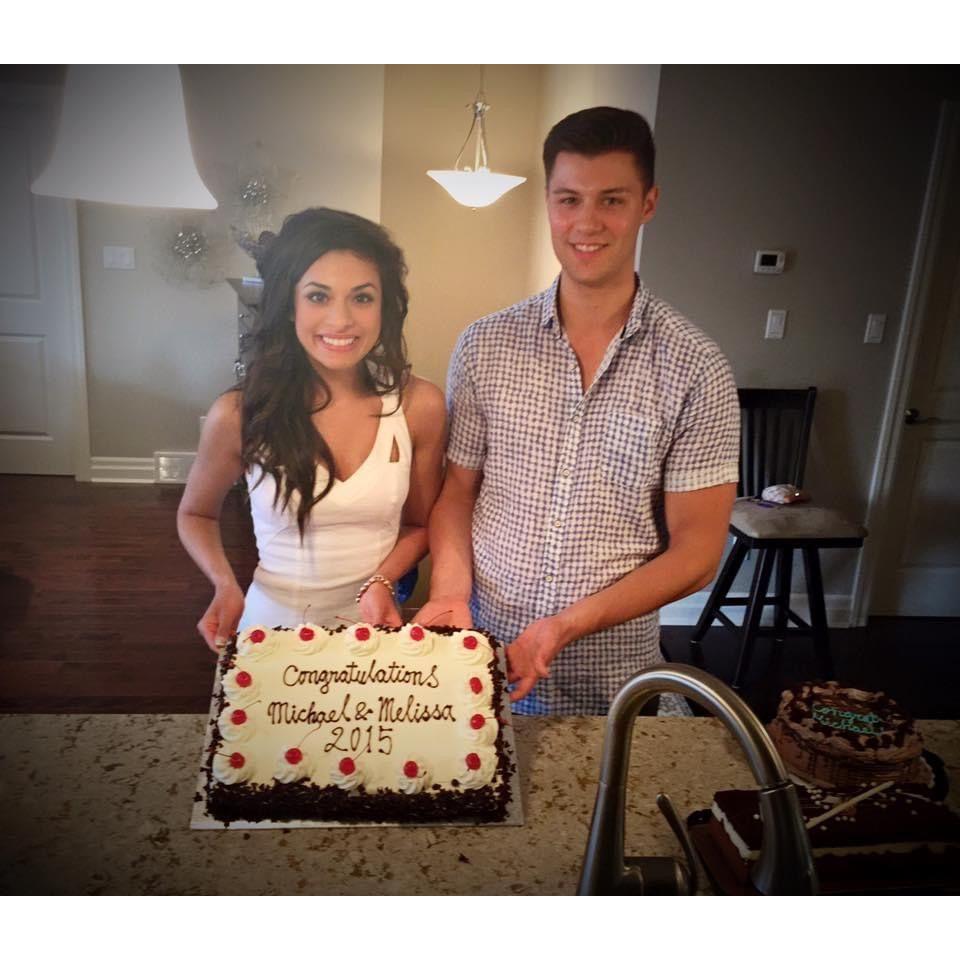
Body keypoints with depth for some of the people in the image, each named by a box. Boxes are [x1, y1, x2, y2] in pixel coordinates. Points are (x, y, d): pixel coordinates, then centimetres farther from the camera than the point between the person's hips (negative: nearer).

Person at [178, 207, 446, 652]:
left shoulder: (418, 404, -13)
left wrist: (380, 582, -16)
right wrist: (226, 585, -14)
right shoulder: (239, 413, -15)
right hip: (274, 623, -1)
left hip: (375, 628, 1)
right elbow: (196, 514, 2)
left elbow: (420, 524, 1)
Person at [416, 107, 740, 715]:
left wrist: (568, 624, -19)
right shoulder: (485, 346, -3)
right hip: (484, 662, 2)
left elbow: (697, 552, -9)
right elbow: (457, 489, 4)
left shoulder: (695, 368, -10)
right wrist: (450, 589, -14)